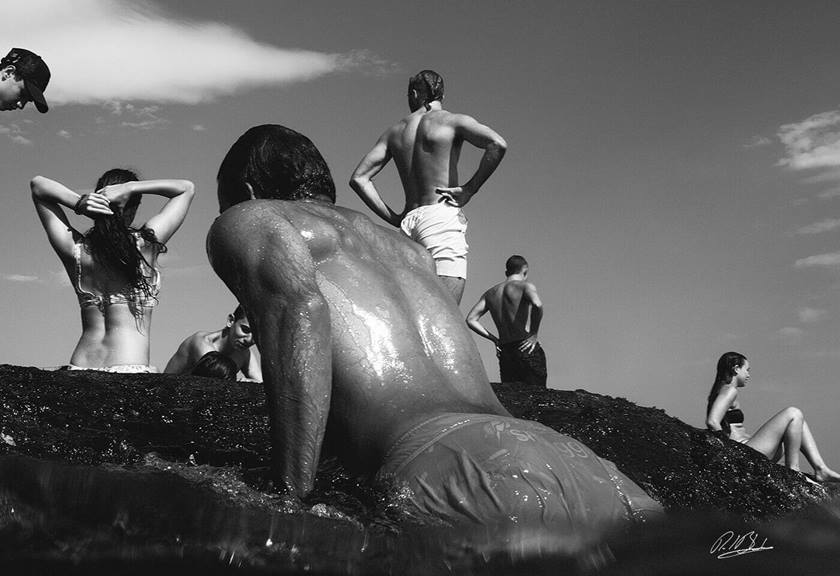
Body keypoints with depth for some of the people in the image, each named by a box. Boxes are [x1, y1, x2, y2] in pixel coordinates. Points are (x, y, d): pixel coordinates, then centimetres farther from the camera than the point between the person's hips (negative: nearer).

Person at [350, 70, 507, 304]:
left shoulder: (394, 132, 18)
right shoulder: (453, 121, 5)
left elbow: (358, 178, 14)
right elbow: (497, 144, -13)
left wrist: (393, 218, 11)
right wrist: (470, 188, -5)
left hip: (409, 221, 6)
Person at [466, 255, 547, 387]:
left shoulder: (490, 293, 16)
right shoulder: (525, 286, -1)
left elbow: (471, 320, 11)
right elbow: (537, 304, -22)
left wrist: (495, 339, 11)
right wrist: (534, 334, -12)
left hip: (504, 352, 5)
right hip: (528, 351, -5)